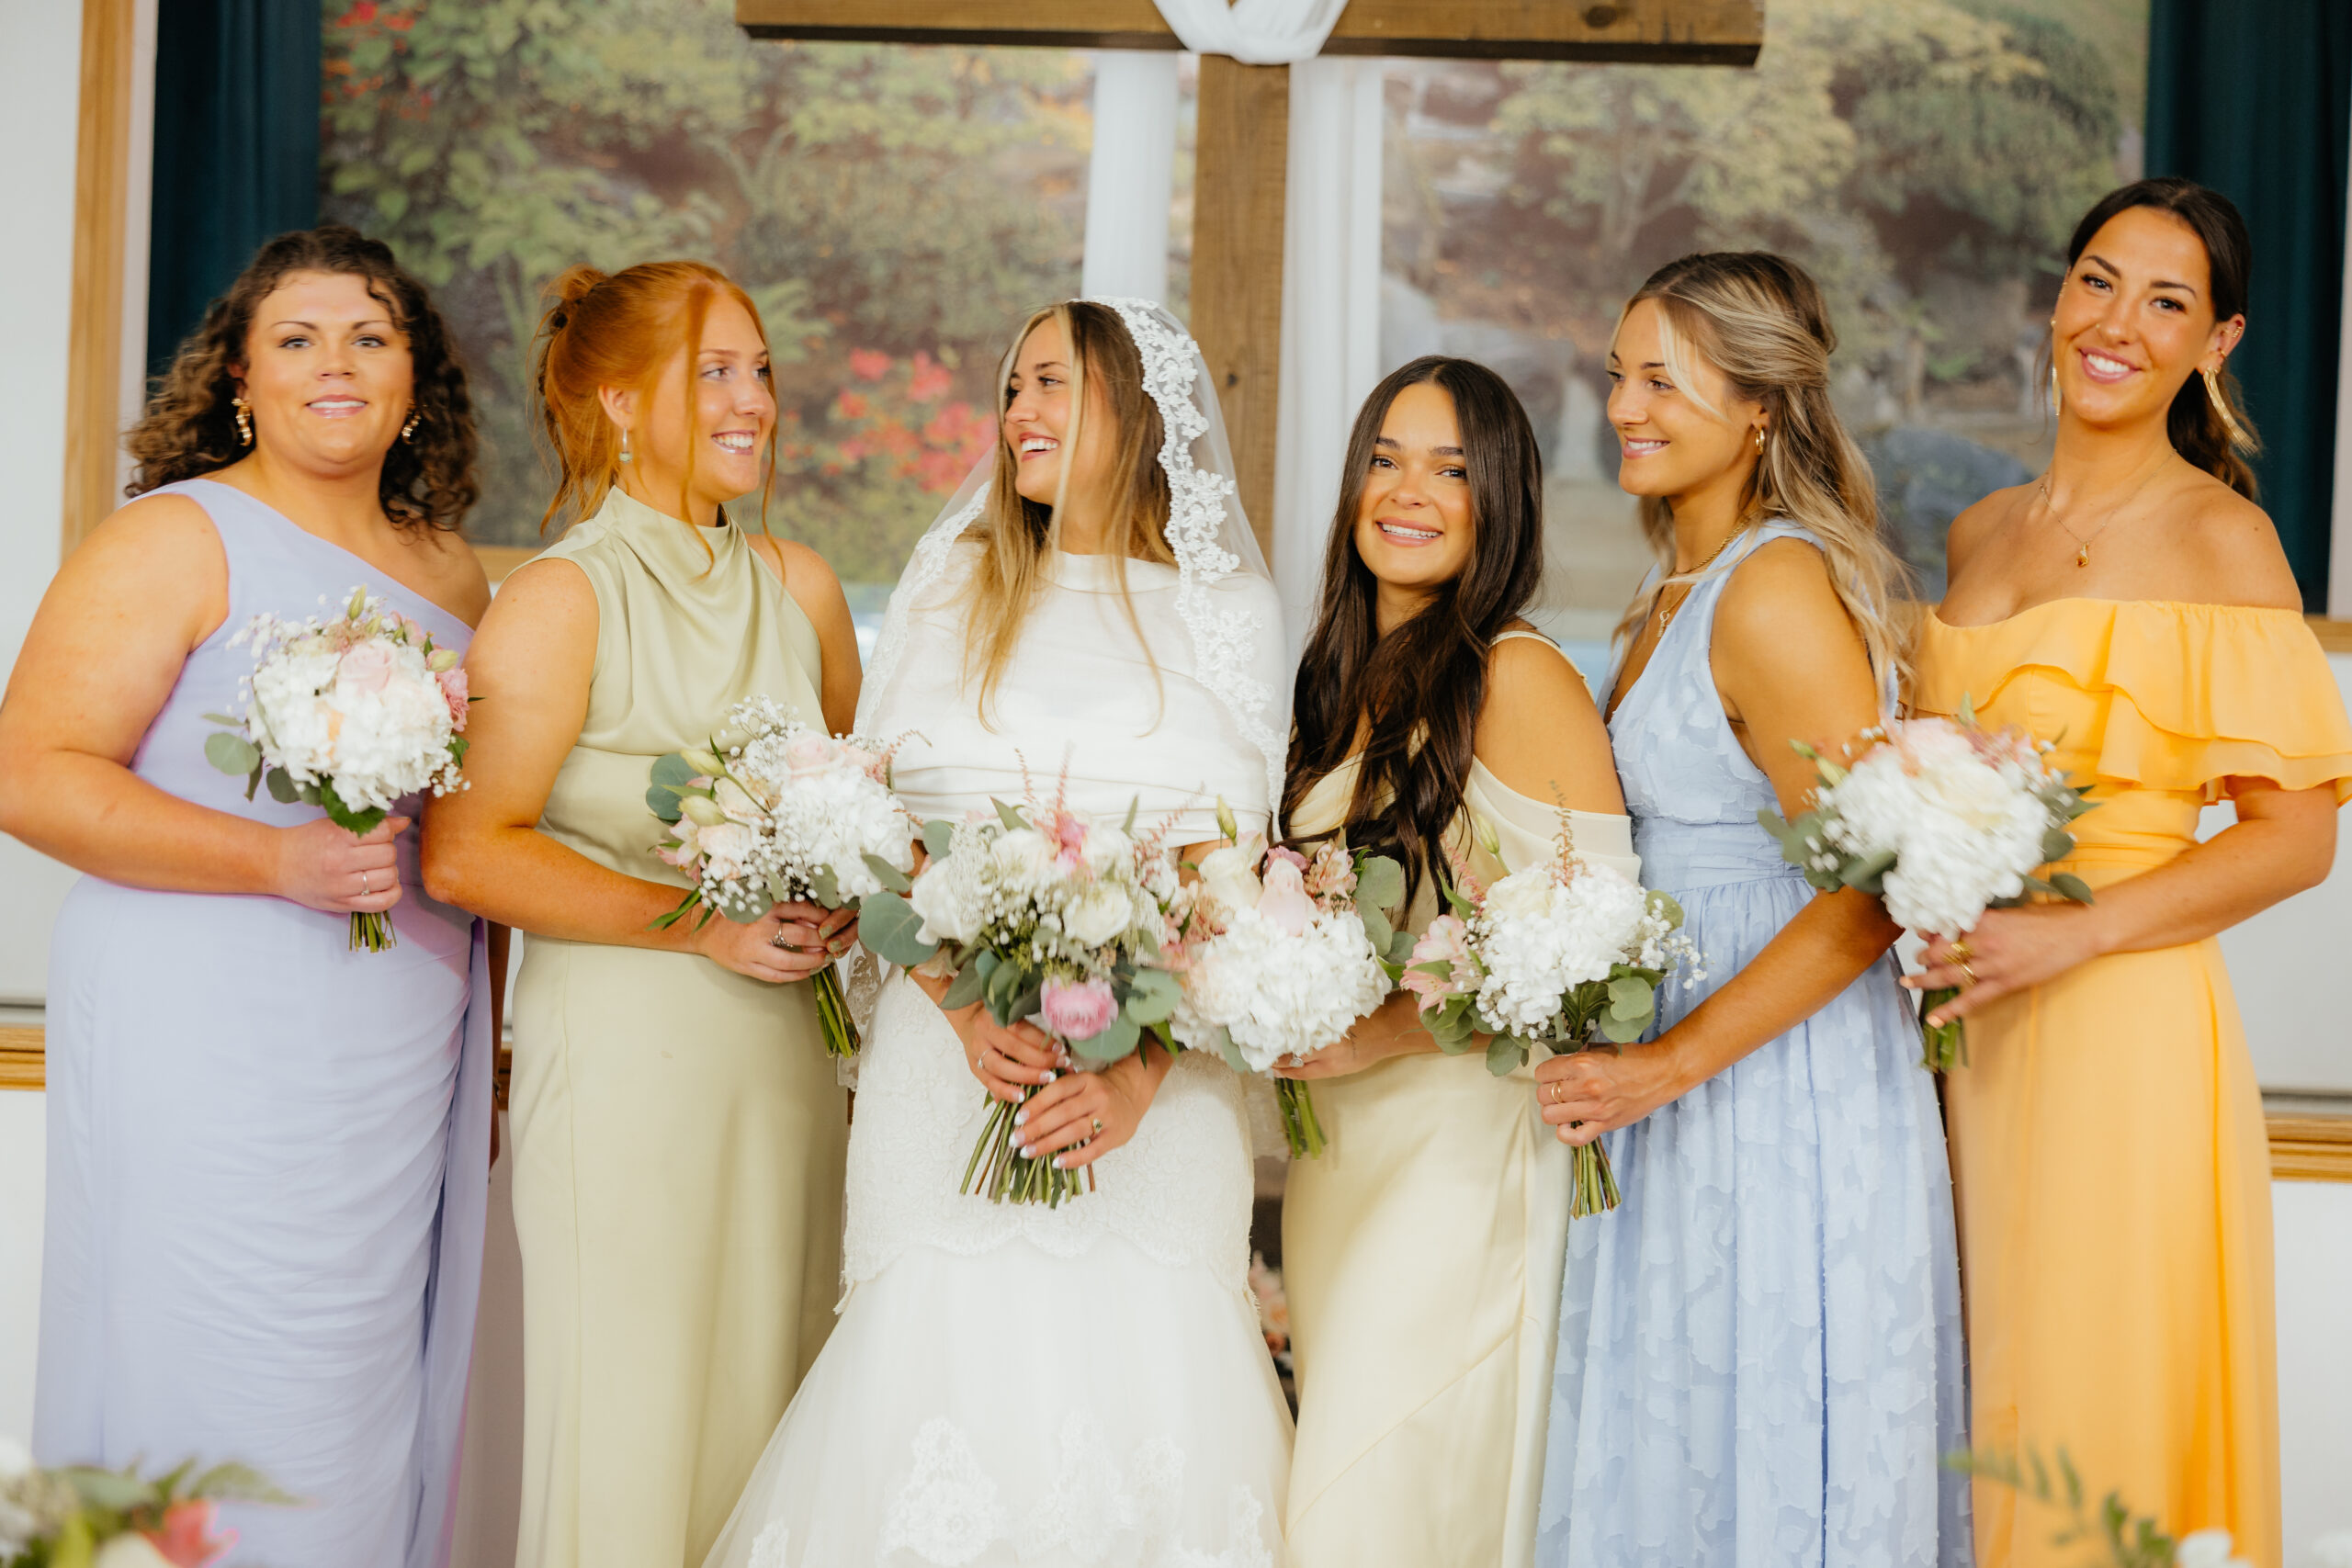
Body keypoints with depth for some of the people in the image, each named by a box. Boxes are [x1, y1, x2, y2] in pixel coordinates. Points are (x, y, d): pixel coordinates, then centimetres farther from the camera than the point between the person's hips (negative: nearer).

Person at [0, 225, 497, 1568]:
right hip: (215, 1066, -6)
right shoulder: (177, 541, -5)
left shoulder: (455, 573, 14)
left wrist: (483, 1058, 18)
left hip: (411, 1078, 6)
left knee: (380, 1430, 9)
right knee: (231, 1449, -2)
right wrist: (280, 862, -20)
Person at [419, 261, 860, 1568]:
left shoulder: (801, 588, 10)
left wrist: (842, 899, 2)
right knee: (628, 1431, -1)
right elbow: (466, 852, -12)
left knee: (765, 1416, 9)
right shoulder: (563, 600, -7)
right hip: (626, 1052, -5)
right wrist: (702, 924, -15)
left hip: (790, 1053, 5)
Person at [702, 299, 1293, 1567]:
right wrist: (967, 1011, -11)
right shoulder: (950, 581, 13)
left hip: (1157, 1084, -1)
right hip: (952, 1069, 1)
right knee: (947, 1360, -6)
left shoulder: (1229, 609, 9)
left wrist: (1141, 1069, -14)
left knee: (1140, 1371, -6)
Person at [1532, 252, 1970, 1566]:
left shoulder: (1779, 591, -17)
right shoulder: (1682, 588, 12)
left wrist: (1670, 1063, -20)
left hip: (1789, 1097, -9)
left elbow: (1871, 890, -22)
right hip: (1688, 1097, 9)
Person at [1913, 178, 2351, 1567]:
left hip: (2120, 1028, -6)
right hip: (1965, 1023, 6)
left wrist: (2072, 932, -20)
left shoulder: (2218, 538, -5)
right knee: (1975, 1420, 9)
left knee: (2088, 1410, 0)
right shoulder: (1980, 532, 14)